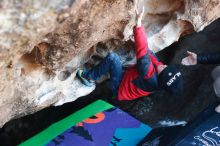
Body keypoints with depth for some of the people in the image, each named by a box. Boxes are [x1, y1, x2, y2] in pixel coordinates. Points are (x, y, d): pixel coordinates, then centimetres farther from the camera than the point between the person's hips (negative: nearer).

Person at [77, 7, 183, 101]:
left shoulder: (150, 76, -40)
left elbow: (142, 52, -46)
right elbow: (147, 53, -4)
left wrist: (138, 23, -49)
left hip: (119, 87, -8)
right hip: (127, 79, 8)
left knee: (112, 57, -26)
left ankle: (89, 77, -4)